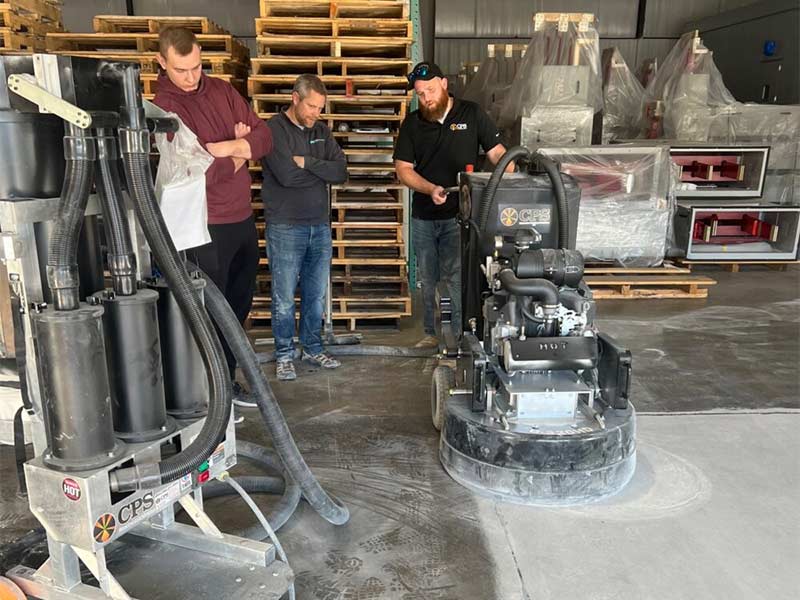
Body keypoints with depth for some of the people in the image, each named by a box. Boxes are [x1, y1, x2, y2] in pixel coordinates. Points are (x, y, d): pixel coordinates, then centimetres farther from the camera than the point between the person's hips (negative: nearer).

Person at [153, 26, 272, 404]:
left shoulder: (222, 90, 9)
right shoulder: (164, 107, -12)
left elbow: (264, 137, 3)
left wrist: (226, 147, -15)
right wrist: (240, 154, -7)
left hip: (243, 218, 7)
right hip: (206, 227, -7)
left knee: (239, 304, 16)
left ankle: (227, 381, 33)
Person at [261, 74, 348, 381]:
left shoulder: (321, 131, 12)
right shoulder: (274, 130, -7)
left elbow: (341, 171, -1)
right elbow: (286, 175, -21)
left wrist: (306, 162, -13)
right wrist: (322, 170, -5)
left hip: (320, 225, 6)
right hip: (285, 228, -5)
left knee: (317, 295, 12)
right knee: (284, 298, 2)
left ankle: (313, 348, 27)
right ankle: (284, 355, 17)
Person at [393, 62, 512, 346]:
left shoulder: (472, 114, 0)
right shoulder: (411, 124, 6)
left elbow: (497, 154, -2)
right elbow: (403, 169, 1)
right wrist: (430, 189, -16)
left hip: (458, 215, -3)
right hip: (423, 217, 4)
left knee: (455, 278, -7)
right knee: (427, 280, 13)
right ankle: (430, 332, 27)